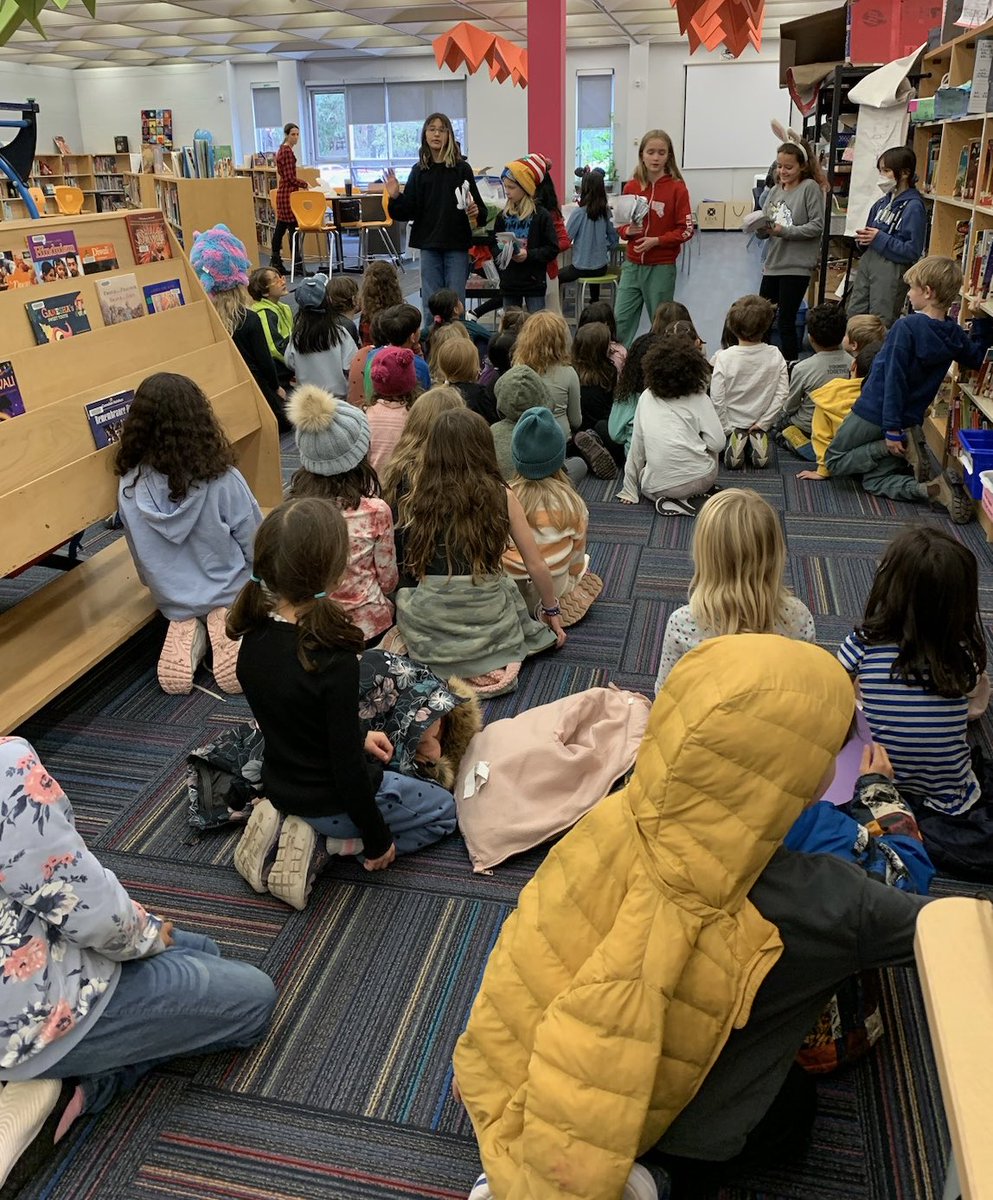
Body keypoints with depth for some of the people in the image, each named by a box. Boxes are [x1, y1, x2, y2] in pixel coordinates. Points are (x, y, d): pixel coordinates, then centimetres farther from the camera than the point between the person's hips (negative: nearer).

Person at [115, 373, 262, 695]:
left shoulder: (130, 487, -17)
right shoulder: (222, 480, -25)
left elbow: (140, 555, -3)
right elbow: (255, 546, -13)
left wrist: (161, 587, 17)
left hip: (172, 600, 4)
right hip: (227, 589, -4)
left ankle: (186, 628, 0)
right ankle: (227, 620, -6)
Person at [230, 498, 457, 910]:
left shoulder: (254, 639, -11)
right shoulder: (334, 662, -33)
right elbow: (347, 766, -25)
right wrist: (377, 841, -11)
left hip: (280, 787, 7)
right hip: (331, 803, -7)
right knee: (443, 810, 19)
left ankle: (284, 825, 13)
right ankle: (326, 845, 2)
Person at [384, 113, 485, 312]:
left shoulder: (461, 168, 0)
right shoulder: (419, 171, 8)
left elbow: (479, 209, -1)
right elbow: (408, 211, 7)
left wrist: (475, 212, -22)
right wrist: (395, 197, -10)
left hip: (457, 244, -2)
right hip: (429, 244, 3)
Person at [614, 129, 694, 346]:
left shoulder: (677, 188, -5)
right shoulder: (631, 187, 5)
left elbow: (686, 230, -6)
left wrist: (656, 241, -17)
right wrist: (628, 231, -10)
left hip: (662, 268, -3)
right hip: (632, 265, 3)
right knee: (620, 323, -1)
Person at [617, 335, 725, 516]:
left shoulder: (647, 396, 7)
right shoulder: (698, 398, 1)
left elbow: (637, 444, 9)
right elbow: (717, 443, -3)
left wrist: (629, 490, 15)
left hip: (656, 486, 0)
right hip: (699, 479, 0)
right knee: (710, 449, 29)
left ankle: (667, 500, 3)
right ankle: (683, 497, 12)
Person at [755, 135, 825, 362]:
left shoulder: (810, 188, -6)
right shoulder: (776, 190, 10)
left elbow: (817, 226, -13)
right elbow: (763, 230, 9)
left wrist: (785, 231, -19)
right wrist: (760, 228, -13)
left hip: (797, 266, -6)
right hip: (773, 264, 6)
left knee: (785, 322, -2)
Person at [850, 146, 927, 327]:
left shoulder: (913, 206, -11)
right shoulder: (883, 202, 11)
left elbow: (912, 251, -16)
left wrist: (879, 238, -16)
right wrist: (864, 238, -1)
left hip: (892, 269, -8)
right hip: (868, 261, 8)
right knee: (853, 315, 9)